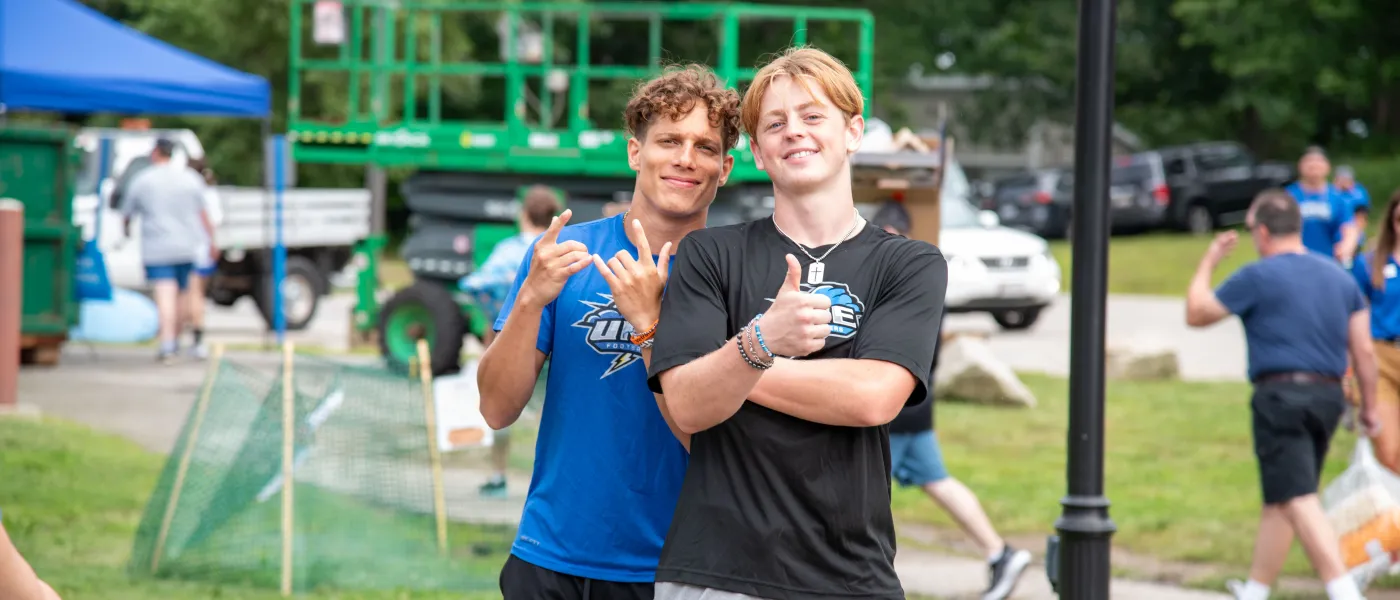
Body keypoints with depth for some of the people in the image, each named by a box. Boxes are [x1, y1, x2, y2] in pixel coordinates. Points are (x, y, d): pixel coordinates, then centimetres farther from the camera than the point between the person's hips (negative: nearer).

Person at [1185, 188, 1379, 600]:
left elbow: (1196, 314, 4)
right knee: (1278, 500, 18)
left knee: (1299, 501, -13)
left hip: (1281, 395, -7)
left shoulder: (1258, 277, -6)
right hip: (1328, 396, 7)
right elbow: (1363, 351, 10)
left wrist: (1208, 262, 17)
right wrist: (1369, 407, 16)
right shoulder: (1340, 277, 13)